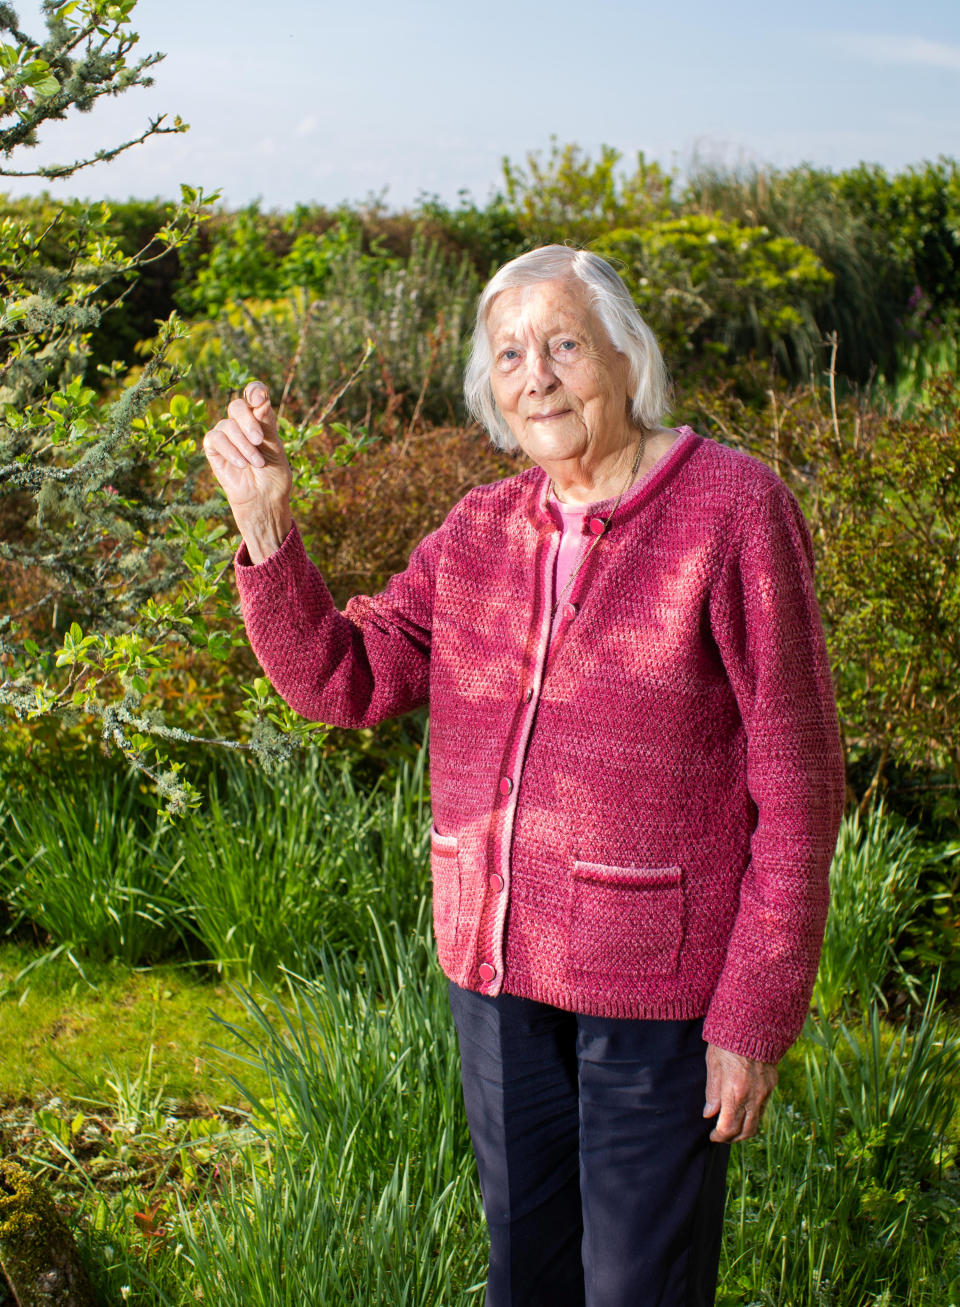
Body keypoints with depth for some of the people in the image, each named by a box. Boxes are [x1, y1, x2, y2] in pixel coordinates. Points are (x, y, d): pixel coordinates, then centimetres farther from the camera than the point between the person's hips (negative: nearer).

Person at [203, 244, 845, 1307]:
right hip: (501, 955, 5)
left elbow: (796, 778, -13)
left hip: (660, 971, -5)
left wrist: (757, 1014, -14)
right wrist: (265, 519, -14)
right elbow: (342, 678, 1)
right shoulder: (482, 531, 3)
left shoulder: (734, 510, -14)